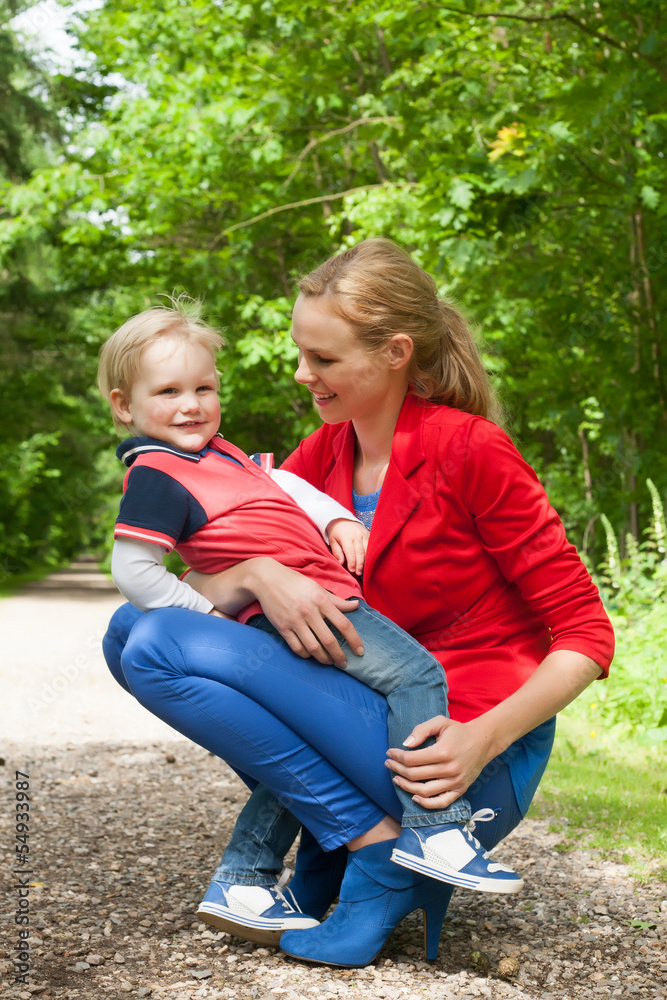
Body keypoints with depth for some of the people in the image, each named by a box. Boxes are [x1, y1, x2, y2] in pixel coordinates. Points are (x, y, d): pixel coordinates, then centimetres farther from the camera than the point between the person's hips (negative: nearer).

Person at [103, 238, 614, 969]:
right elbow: (201, 585, 5)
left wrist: (483, 739, -24)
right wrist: (260, 576, -18)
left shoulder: (469, 450, -11)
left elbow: (586, 635, -10)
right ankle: (343, 834, 0)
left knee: (164, 650, -18)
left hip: (465, 766, -7)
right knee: (133, 628, 1)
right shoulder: (327, 451, 8)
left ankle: (384, 850, -12)